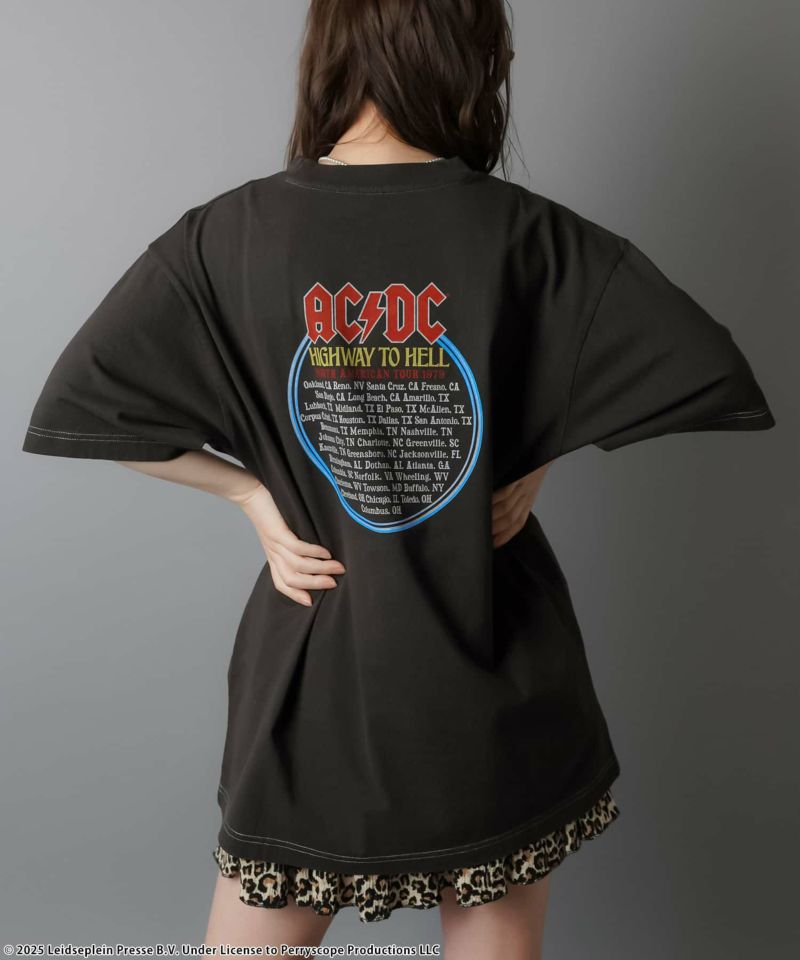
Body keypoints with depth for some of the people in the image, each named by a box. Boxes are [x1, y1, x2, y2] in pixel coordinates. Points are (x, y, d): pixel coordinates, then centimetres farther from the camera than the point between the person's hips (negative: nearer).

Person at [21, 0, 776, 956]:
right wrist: (540, 454, -4)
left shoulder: (228, 233, -8)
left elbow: (76, 403, -8)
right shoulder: (519, 231, -11)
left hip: (313, 661, 1)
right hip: (492, 663, 0)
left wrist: (249, 490, -3)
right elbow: (709, 370, -12)